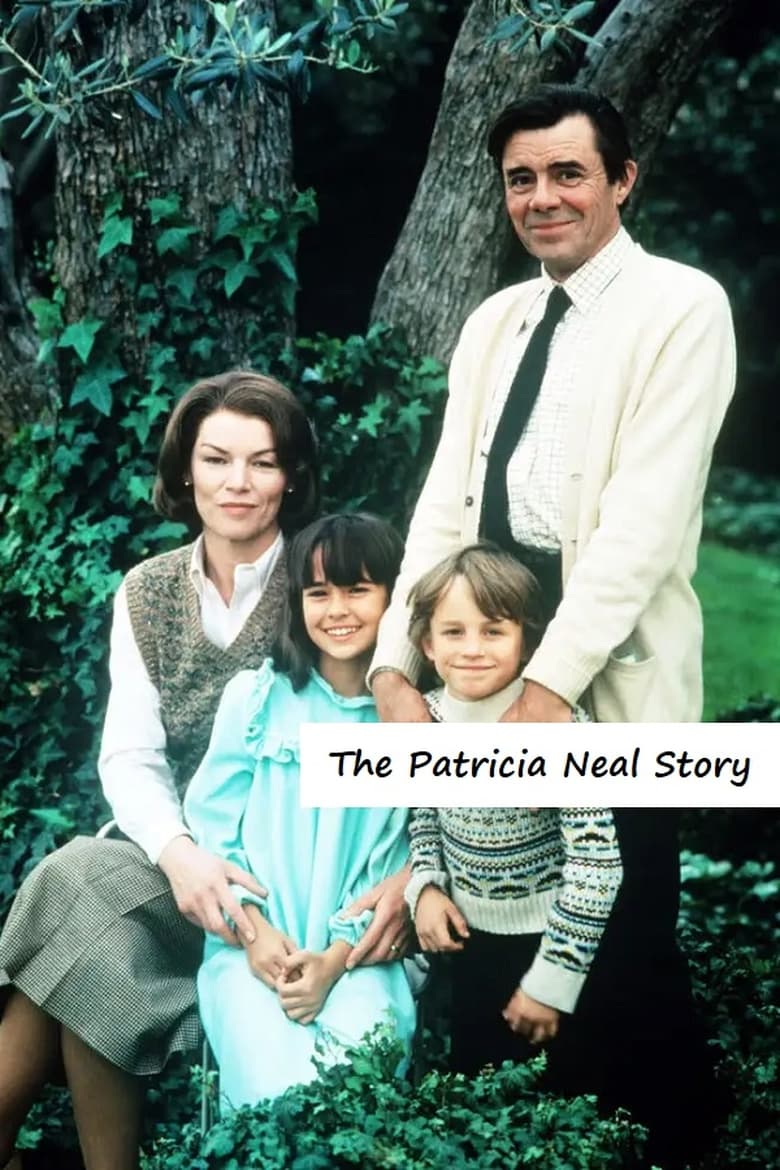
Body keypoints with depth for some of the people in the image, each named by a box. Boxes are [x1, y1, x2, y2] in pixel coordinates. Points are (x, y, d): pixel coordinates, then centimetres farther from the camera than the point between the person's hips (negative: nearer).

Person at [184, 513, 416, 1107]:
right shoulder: (257, 695, 5)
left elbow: (405, 857, 1)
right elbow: (211, 821, 6)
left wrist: (338, 957, -10)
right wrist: (255, 931, -6)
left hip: (361, 952, 0)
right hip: (253, 945, 0)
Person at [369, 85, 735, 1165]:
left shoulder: (681, 306, -4)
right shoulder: (493, 320, 15)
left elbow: (648, 511, -14)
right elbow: (446, 500, 8)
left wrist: (552, 680, -20)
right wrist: (395, 665, -5)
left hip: (608, 672, -6)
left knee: (625, 954, 0)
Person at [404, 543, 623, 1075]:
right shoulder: (429, 717, -9)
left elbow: (597, 868, -26)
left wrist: (552, 980, -22)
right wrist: (426, 886, -5)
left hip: (546, 939, -5)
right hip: (471, 934, 5)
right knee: (470, 1079, 20)